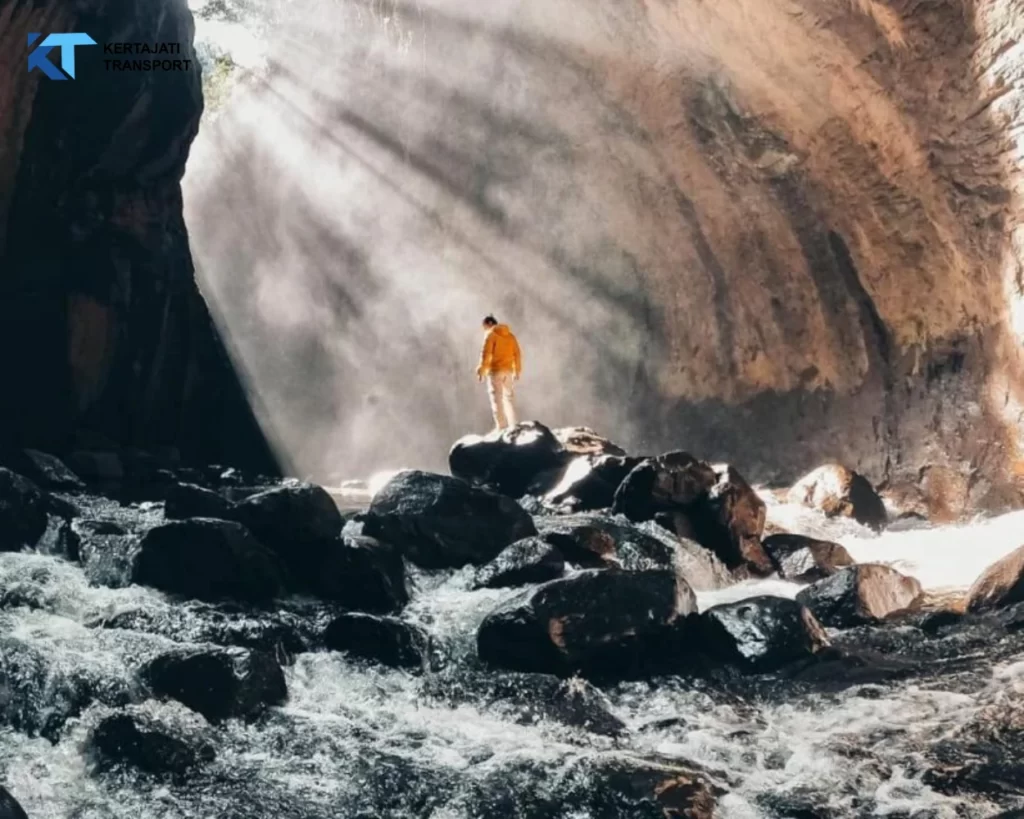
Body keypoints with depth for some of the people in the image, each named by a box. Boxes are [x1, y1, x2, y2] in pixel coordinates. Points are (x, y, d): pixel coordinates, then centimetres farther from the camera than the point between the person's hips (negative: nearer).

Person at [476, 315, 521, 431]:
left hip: (495, 370, -6)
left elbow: (486, 353, -12)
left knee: (497, 399, -6)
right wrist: (518, 370, 18)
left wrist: (482, 370, -11)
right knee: (509, 398, 12)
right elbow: (517, 354, 13)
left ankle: (502, 428, -13)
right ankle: (513, 427, 8)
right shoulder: (510, 335, 15)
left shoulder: (490, 335, -2)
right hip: (508, 370, 6)